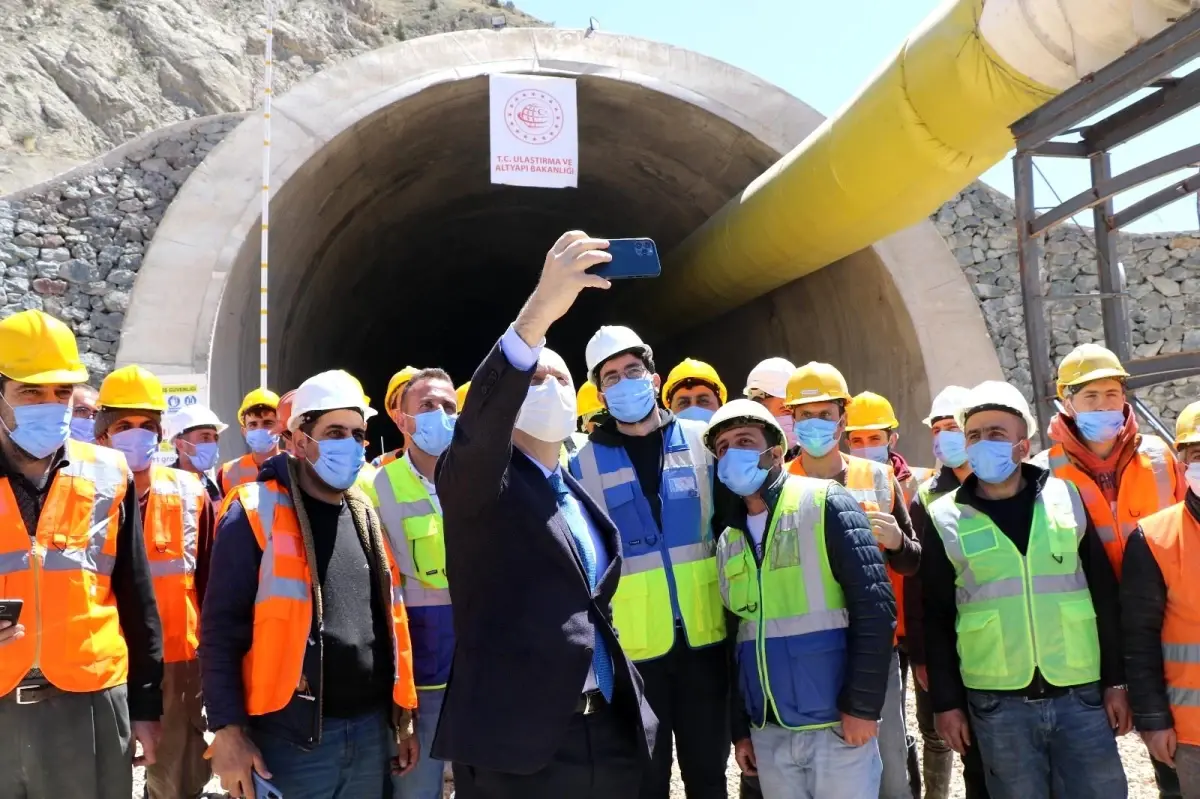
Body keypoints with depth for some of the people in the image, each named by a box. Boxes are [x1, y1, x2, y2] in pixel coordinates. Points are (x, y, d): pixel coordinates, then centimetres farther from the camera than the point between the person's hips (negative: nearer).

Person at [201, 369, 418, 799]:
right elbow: (221, 630, -9)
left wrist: (403, 716, 13)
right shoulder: (256, 514, -8)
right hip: (293, 737, -5)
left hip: (371, 732, 6)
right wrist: (228, 729, -15)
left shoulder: (366, 515, 10)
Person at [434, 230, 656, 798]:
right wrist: (537, 315, -40)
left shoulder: (582, 497, 16)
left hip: (611, 737, 7)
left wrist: (635, 712, 14)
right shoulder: (475, 484, -5)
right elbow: (476, 427, -28)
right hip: (515, 743, -6)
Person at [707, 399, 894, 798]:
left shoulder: (824, 504, -6)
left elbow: (874, 605, -11)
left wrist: (861, 705, -14)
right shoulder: (727, 540, 10)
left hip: (836, 723, -5)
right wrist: (740, 728, 12)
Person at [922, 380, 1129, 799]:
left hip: (1081, 695, 1)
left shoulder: (1066, 497, 3)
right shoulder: (945, 519, -1)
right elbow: (936, 620, 3)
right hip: (997, 704, -1)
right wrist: (946, 702, 2)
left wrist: (1116, 680, 5)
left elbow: (1105, 595, 7)